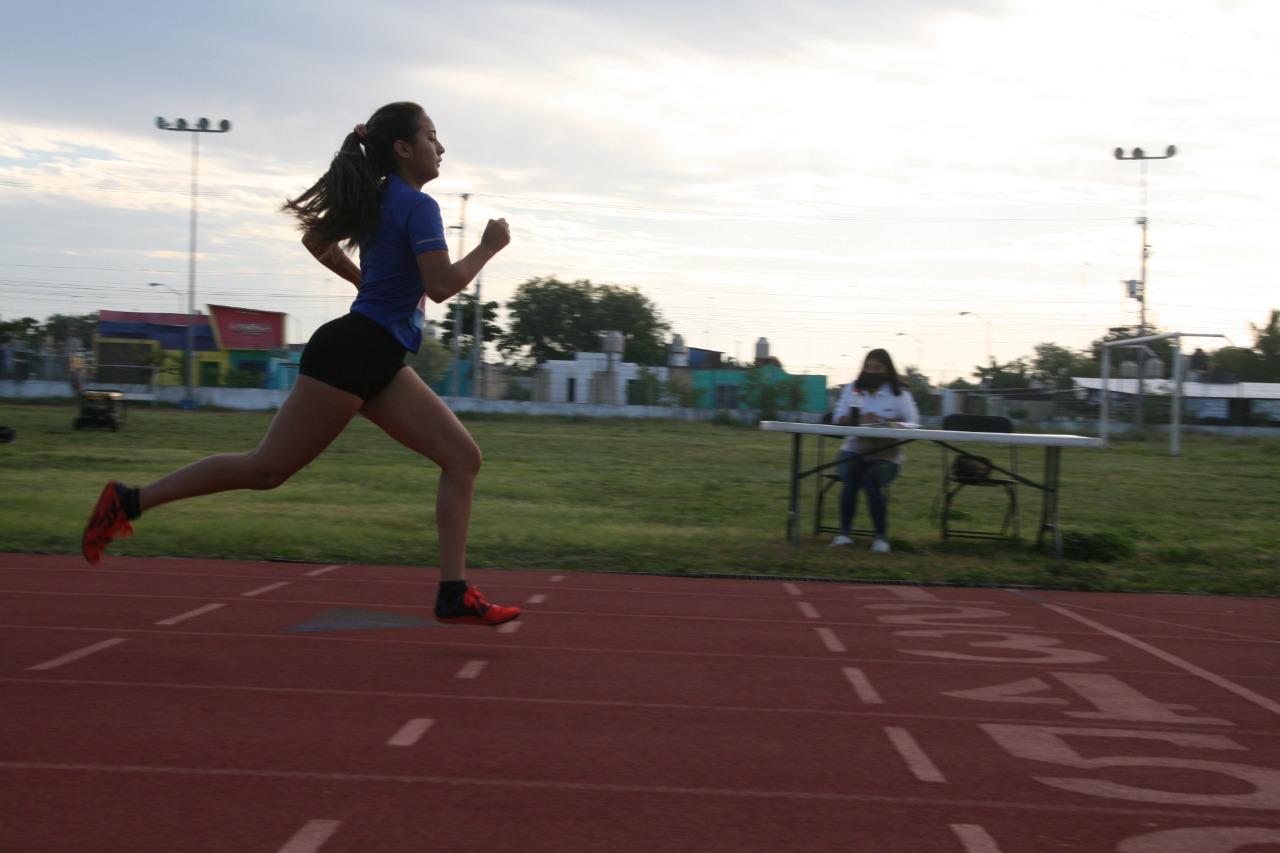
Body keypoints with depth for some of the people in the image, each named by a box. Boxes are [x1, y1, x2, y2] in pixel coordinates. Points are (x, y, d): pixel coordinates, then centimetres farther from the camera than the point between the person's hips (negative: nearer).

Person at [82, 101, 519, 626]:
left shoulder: (380, 200, 17)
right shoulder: (417, 205, -11)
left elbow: (317, 238, 28)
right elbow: (443, 285, -19)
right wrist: (489, 247, -6)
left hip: (380, 364, 10)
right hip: (352, 352, -10)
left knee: (462, 457, 1)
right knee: (268, 468, -5)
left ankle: (455, 595, -3)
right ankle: (128, 501, 5)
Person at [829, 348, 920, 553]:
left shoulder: (899, 392, 1)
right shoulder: (852, 388, 10)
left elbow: (912, 423, -12)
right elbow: (839, 418, 0)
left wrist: (882, 421, -26)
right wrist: (858, 419, -22)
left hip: (886, 454, -2)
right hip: (854, 450, 2)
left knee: (872, 479, -32)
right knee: (850, 474, -31)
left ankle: (881, 537, -19)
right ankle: (845, 533, -23)